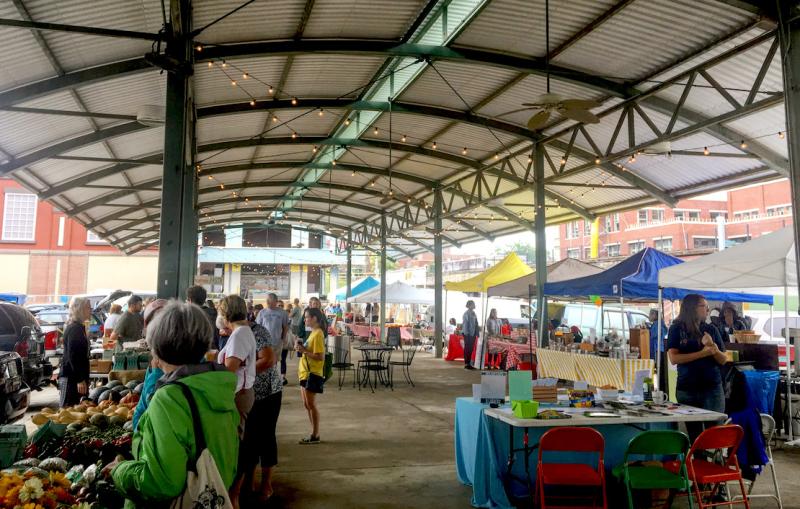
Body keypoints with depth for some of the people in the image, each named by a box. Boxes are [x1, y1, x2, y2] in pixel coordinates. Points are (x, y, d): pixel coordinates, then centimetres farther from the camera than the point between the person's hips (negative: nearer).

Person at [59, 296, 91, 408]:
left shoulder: (79, 328, 16)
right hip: (71, 378, -10)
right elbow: (73, 356, -20)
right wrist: (80, 379, -22)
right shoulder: (74, 329, -14)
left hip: (74, 377, 10)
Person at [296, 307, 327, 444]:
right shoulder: (313, 333, 13)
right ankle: (314, 433, 22)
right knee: (307, 404, 13)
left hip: (313, 374, -10)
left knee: (311, 404, -2)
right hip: (306, 372, 10)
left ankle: (315, 436, 7)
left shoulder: (318, 334, -16)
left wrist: (304, 351, -21)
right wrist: (301, 348, 4)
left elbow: (320, 357, -22)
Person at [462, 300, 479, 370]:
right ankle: (466, 364, 3)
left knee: (471, 348, 10)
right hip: (468, 334, -8)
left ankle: (469, 363, 17)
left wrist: (477, 333, 12)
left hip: (473, 333, 8)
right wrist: (466, 333, -19)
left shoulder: (474, 313, 14)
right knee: (467, 348, -3)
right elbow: (465, 323, -15)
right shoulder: (466, 313, -11)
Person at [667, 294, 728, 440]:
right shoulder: (677, 329, 1)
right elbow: (674, 358, -10)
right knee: (694, 433, 5)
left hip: (713, 388, 2)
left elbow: (723, 360, 9)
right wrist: (703, 353, -16)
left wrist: (713, 346, -11)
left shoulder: (711, 329, 9)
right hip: (687, 389, -2)